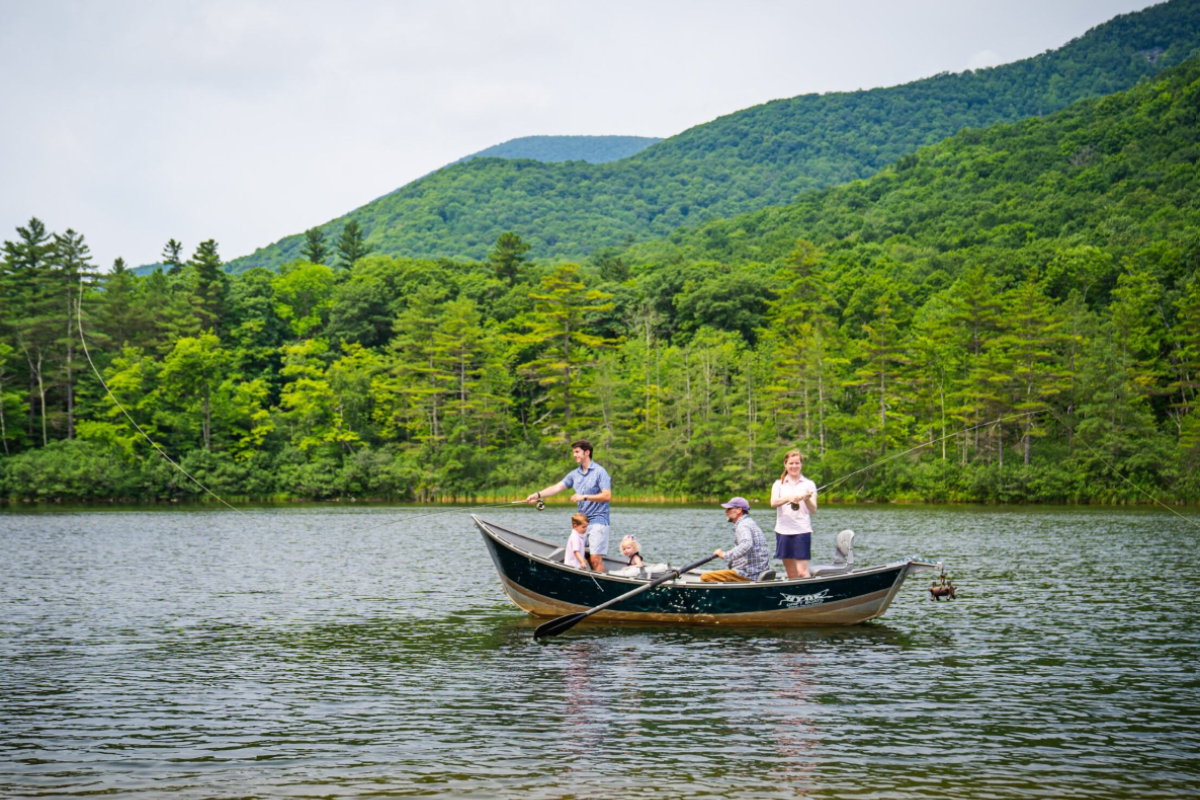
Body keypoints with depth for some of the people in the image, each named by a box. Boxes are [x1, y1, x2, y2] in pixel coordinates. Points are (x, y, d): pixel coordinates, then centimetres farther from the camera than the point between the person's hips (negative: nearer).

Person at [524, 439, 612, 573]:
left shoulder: (600, 472, -7)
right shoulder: (575, 474, 13)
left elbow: (607, 495, -14)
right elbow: (557, 487, 7)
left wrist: (584, 497, -17)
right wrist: (538, 495, -6)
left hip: (598, 520, -7)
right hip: (582, 520, 7)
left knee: (595, 558, -15)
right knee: (587, 558, 5)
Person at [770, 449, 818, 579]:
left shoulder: (809, 484, 6)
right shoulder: (779, 484, 10)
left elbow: (813, 510, -3)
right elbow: (773, 503, -9)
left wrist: (807, 500, -24)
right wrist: (789, 498, -27)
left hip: (802, 531, -3)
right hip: (783, 530, 3)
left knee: (802, 572, -12)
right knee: (791, 574, 6)